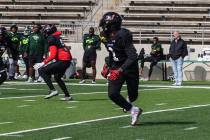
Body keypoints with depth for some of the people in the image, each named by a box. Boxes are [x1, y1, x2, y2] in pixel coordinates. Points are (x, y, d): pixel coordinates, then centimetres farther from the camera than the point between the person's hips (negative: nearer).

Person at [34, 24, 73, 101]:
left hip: (61, 61, -9)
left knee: (41, 71, -7)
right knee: (57, 77, 29)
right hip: (67, 61, 9)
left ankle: (53, 90, -15)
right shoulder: (58, 37, 19)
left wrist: (43, 63, -11)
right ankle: (67, 96, 32)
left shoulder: (51, 39, -8)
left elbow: (53, 55, -15)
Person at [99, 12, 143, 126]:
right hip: (116, 67, 6)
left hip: (130, 68, -6)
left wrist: (120, 70, -37)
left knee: (133, 96, 8)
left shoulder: (122, 36, -27)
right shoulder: (106, 36, -3)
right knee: (112, 94, -12)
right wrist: (108, 67, 16)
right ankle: (133, 110, 5)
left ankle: (128, 101, 47)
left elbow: (132, 57, -31)